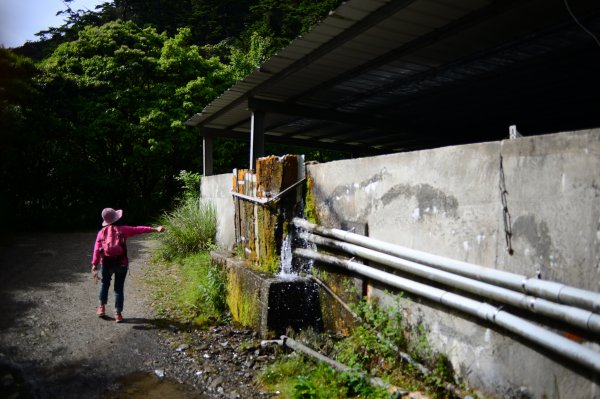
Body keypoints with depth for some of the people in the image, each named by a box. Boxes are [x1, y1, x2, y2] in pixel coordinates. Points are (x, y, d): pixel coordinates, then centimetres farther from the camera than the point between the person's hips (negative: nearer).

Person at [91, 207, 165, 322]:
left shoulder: (101, 233, -1)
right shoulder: (122, 230, -7)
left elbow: (96, 251, -6)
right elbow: (139, 229, -10)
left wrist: (94, 267, -8)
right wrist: (155, 229, -9)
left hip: (106, 264, 2)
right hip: (121, 264, -2)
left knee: (104, 284, 27)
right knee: (119, 288, 8)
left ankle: (102, 307, 33)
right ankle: (118, 313, 9)